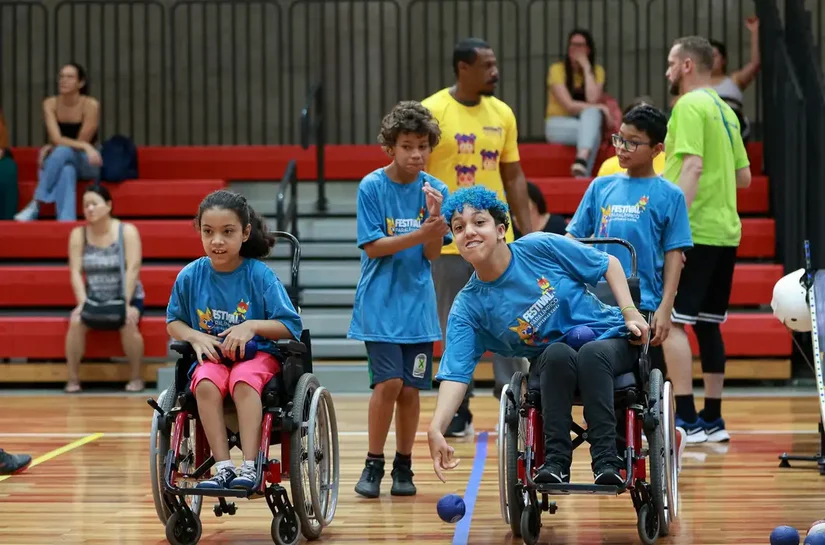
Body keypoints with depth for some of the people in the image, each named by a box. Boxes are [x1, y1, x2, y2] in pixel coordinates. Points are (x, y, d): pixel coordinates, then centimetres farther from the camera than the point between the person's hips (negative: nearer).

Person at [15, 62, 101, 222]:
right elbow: (56, 139, -19)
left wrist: (51, 148, -13)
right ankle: (66, 221, -44)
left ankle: (36, 204, -34)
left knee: (63, 152, -35)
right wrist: (85, 147, -35)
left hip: (86, 164, -2)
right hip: (59, 162, 2)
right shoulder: (50, 104, -7)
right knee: (67, 169, -36)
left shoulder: (91, 105, -16)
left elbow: (82, 141, -14)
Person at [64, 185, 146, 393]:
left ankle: (136, 378, -16)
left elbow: (133, 269, -16)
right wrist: (82, 303, -21)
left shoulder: (127, 231, -8)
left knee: (128, 323, -34)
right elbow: (75, 272, -7)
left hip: (127, 297, -2)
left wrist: (125, 304, -25)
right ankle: (73, 379, -19)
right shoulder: (78, 234, -1)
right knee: (76, 321, -29)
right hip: (94, 299, 2)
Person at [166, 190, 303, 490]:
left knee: (244, 381, -36)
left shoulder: (260, 275, -8)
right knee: (206, 384, -32)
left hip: (257, 355, -2)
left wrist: (252, 326, -22)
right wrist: (196, 337, -9)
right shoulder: (190, 276, -2)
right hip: (211, 357, 2)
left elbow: (291, 326, -8)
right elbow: (173, 322, 12)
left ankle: (249, 466, -38)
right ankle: (224, 467, -33)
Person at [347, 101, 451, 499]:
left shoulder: (435, 190, 2)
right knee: (388, 381, -13)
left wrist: (436, 221, -20)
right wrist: (419, 234, -22)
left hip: (417, 304, 3)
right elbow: (372, 246, -11)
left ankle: (403, 466, 17)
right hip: (379, 302, -3)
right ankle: (373, 465, 1)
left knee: (410, 388, 3)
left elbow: (432, 255, -1)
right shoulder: (372, 187, -7)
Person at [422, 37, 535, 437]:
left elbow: (513, 176, 13)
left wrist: (529, 233, 8)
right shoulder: (432, 112, -7)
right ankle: (459, 412, 14)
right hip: (450, 240, -3)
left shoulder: (502, 113, 7)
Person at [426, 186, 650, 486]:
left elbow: (609, 264, -1)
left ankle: (607, 460, -38)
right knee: (558, 353, -34)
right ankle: (556, 461, -33)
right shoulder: (468, 306, -9)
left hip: (608, 340, 0)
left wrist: (630, 312, -12)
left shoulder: (540, 247, -13)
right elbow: (455, 373, -16)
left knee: (591, 353, -35)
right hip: (551, 366, 1)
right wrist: (436, 429, -31)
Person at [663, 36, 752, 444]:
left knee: (672, 321, -9)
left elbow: (693, 165, -21)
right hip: (724, 231, 9)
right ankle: (712, 420, 15)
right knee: (707, 324, 13)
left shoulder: (690, 106, -9)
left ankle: (686, 420, -14)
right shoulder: (724, 110, 17)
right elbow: (744, 176, 20)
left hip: (694, 231, -9)